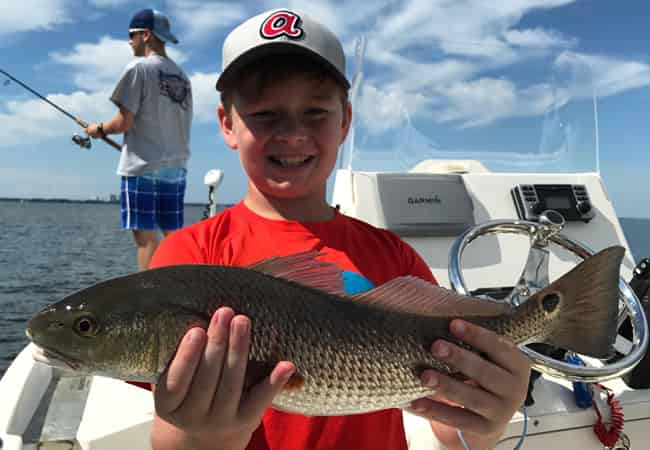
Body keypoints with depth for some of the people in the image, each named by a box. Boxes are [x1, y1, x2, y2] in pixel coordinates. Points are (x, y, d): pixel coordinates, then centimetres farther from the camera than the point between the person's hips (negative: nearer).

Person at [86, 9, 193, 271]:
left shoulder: (139, 68, -4)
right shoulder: (181, 76, 14)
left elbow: (124, 122, -10)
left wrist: (99, 129, 10)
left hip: (142, 167, -6)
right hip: (176, 168, 6)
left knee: (146, 236, -5)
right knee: (174, 236, 8)